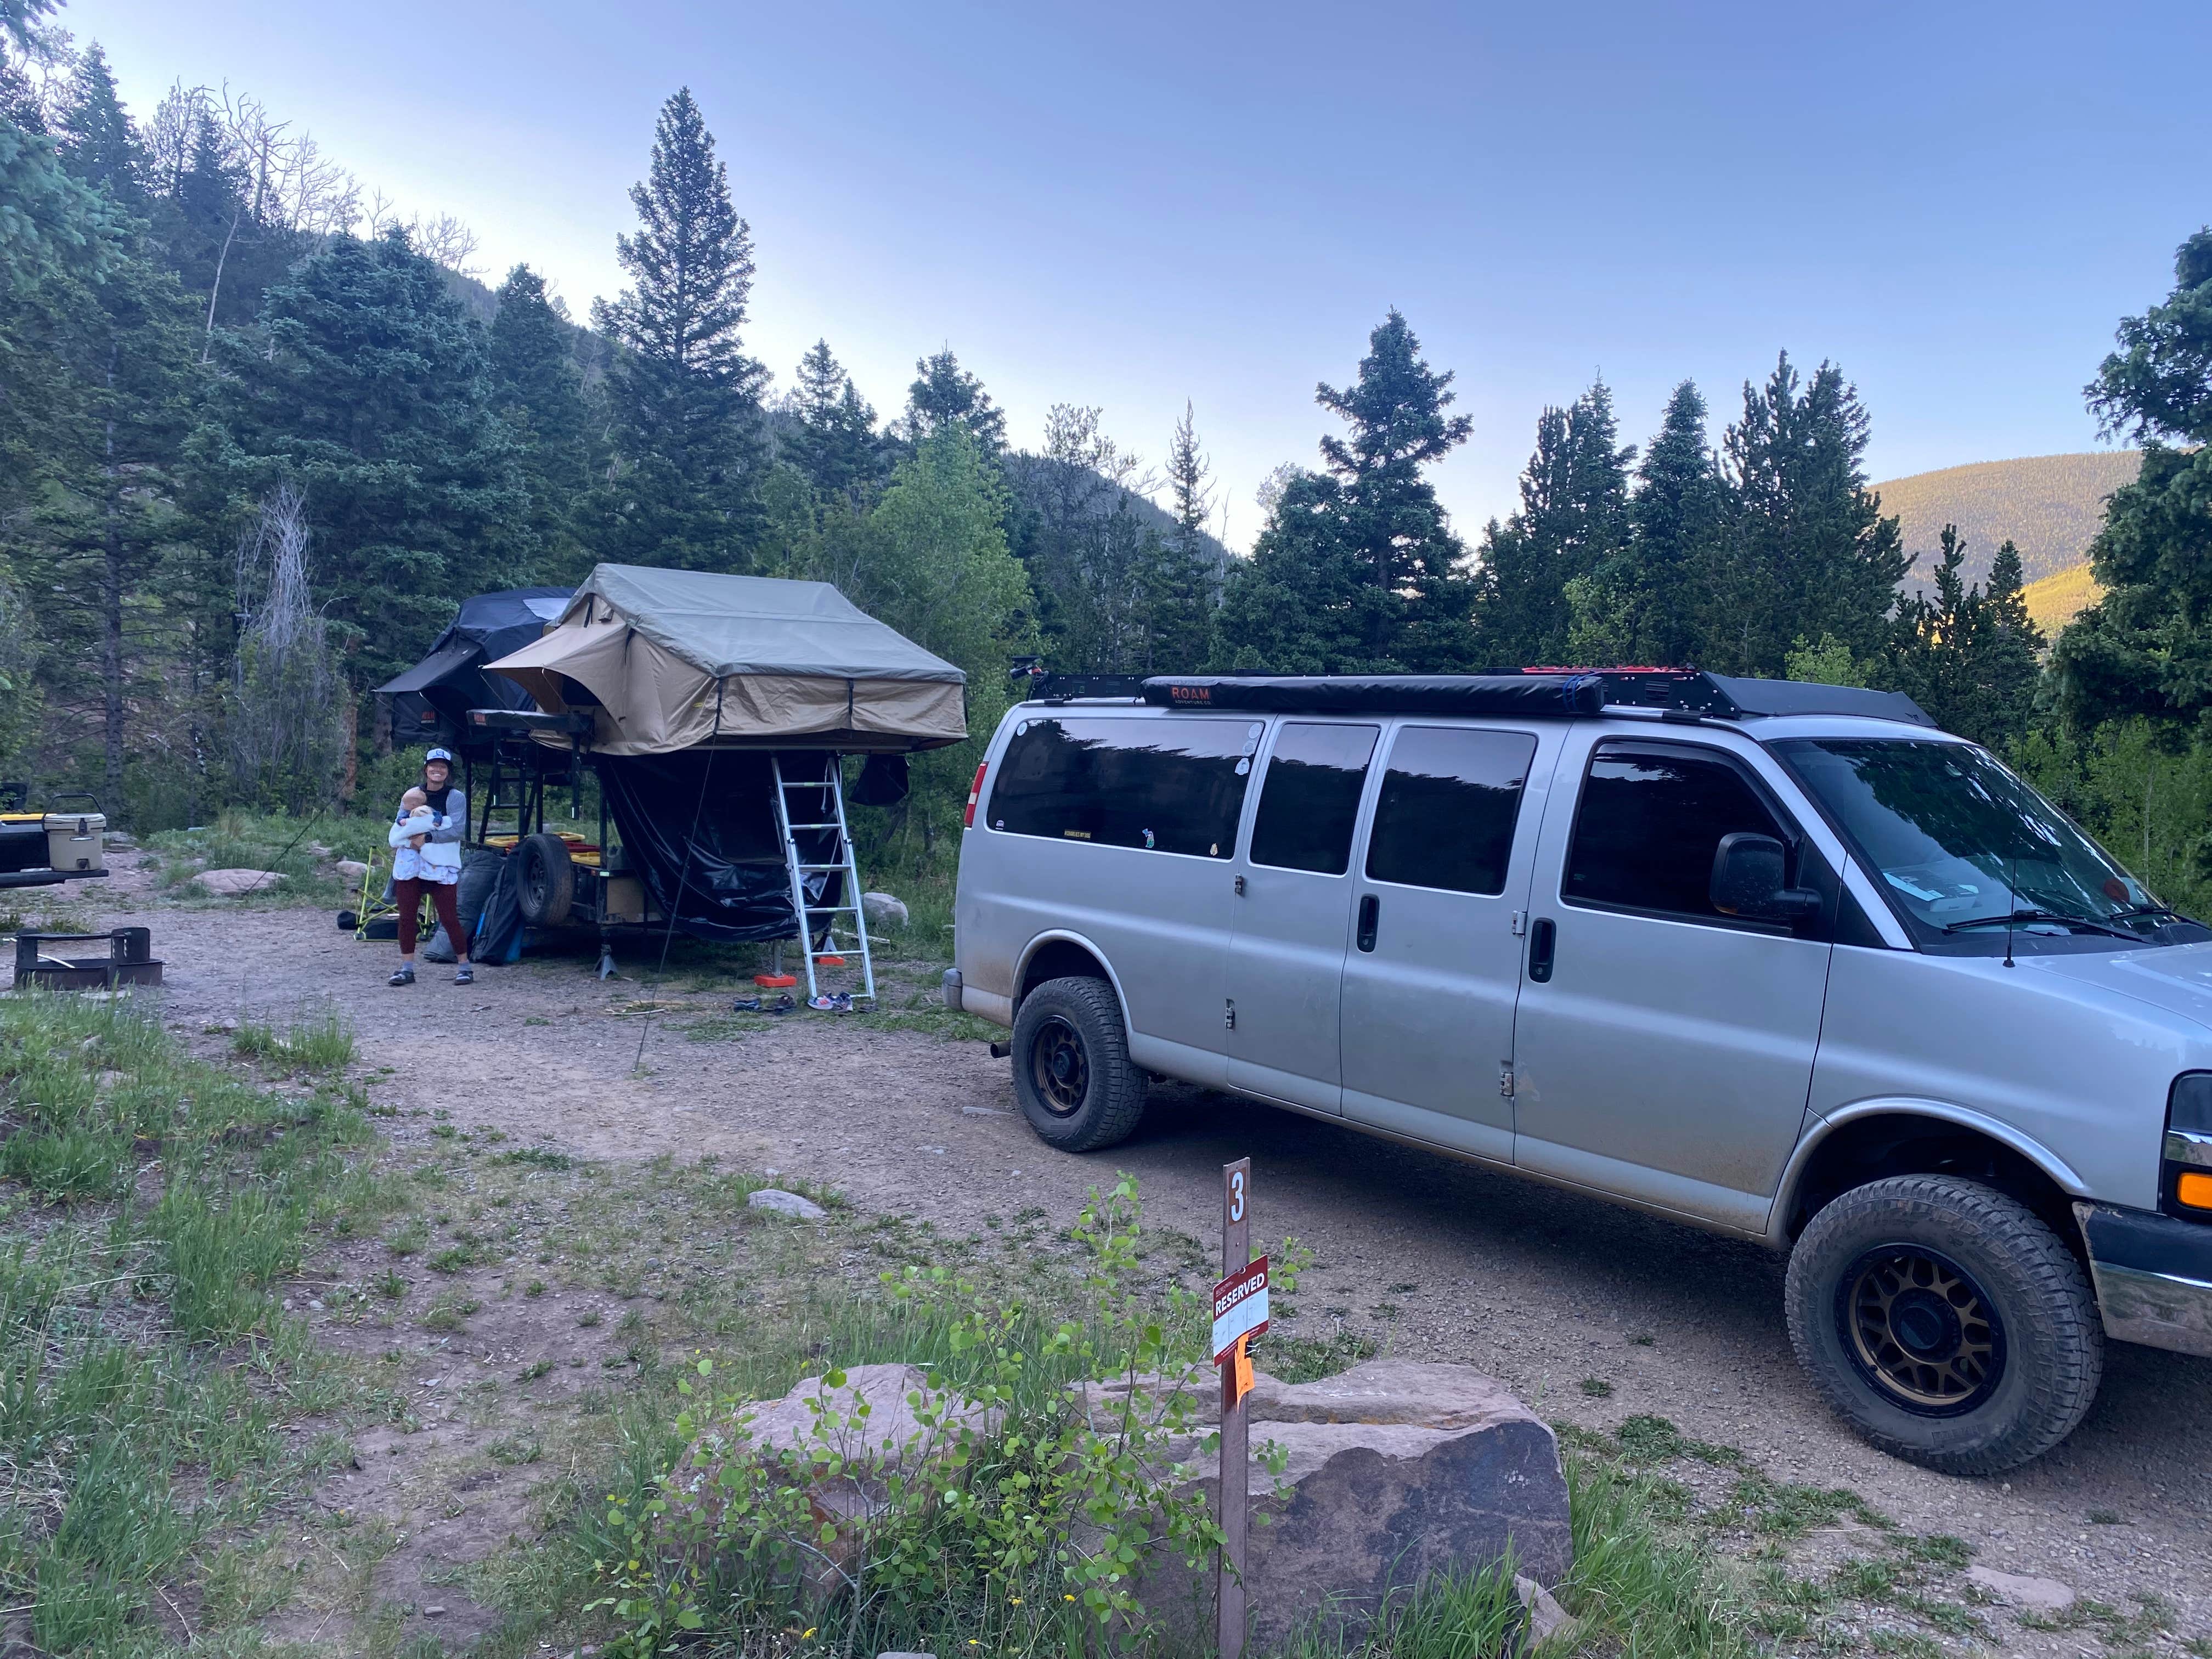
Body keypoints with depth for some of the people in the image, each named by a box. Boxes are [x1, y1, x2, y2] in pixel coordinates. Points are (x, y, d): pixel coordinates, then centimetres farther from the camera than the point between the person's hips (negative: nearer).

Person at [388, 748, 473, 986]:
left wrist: (428, 838, -18)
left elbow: (458, 830, -10)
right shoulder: (411, 795, 14)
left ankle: (464, 966, 7)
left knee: (449, 918, -4)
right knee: (406, 917, 4)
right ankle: (407, 968, 12)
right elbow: (398, 823, 7)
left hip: (441, 868, -4)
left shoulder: (456, 798, 1)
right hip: (409, 866, 4)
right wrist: (404, 823, -16)